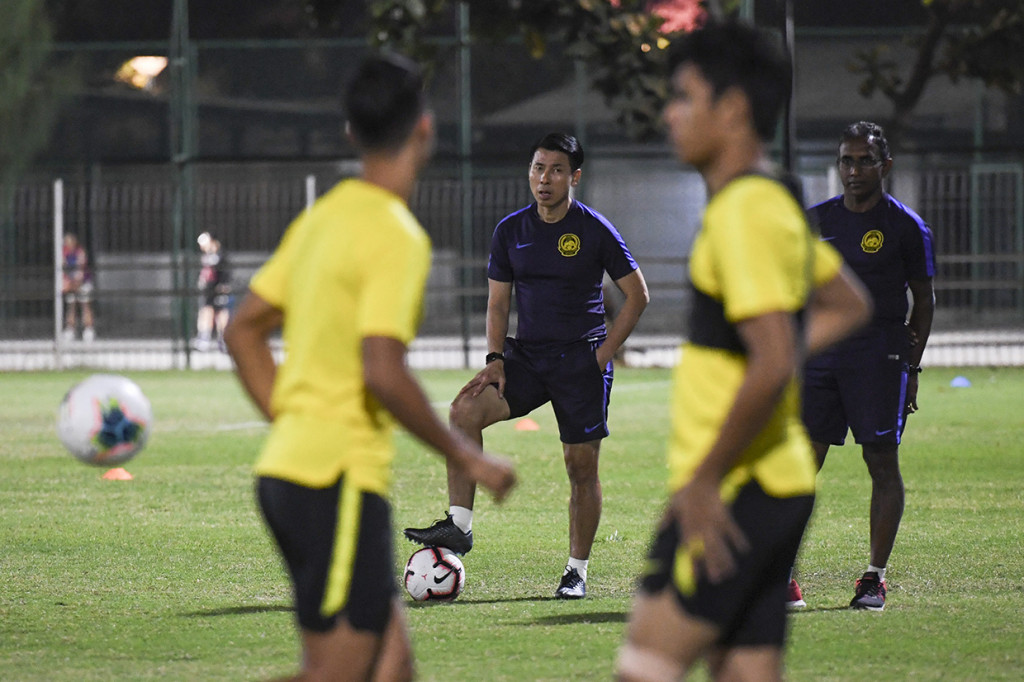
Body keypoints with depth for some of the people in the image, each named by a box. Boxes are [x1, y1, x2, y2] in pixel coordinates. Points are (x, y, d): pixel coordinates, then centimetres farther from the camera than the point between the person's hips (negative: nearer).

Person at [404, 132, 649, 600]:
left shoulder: (595, 230, -5)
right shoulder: (510, 231, 6)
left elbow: (637, 295, 0)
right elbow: (497, 303, 11)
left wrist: (604, 354, -7)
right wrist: (495, 359, -4)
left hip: (582, 361, -3)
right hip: (527, 354, 3)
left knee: (581, 465, -1)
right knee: (466, 409, -21)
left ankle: (577, 569, 13)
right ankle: (459, 523, -21)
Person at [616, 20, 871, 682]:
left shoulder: (745, 212, -16)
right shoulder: (773, 202, 15)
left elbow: (773, 365, -25)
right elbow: (848, 305, 30)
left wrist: (705, 479, -20)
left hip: (734, 499, -10)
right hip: (774, 488, 10)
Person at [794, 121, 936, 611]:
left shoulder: (906, 227, 0)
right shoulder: (815, 221, 11)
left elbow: (924, 302, 4)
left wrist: (910, 366, -1)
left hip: (880, 358, -3)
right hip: (818, 353, 3)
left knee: (882, 464, -1)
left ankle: (875, 578, 6)